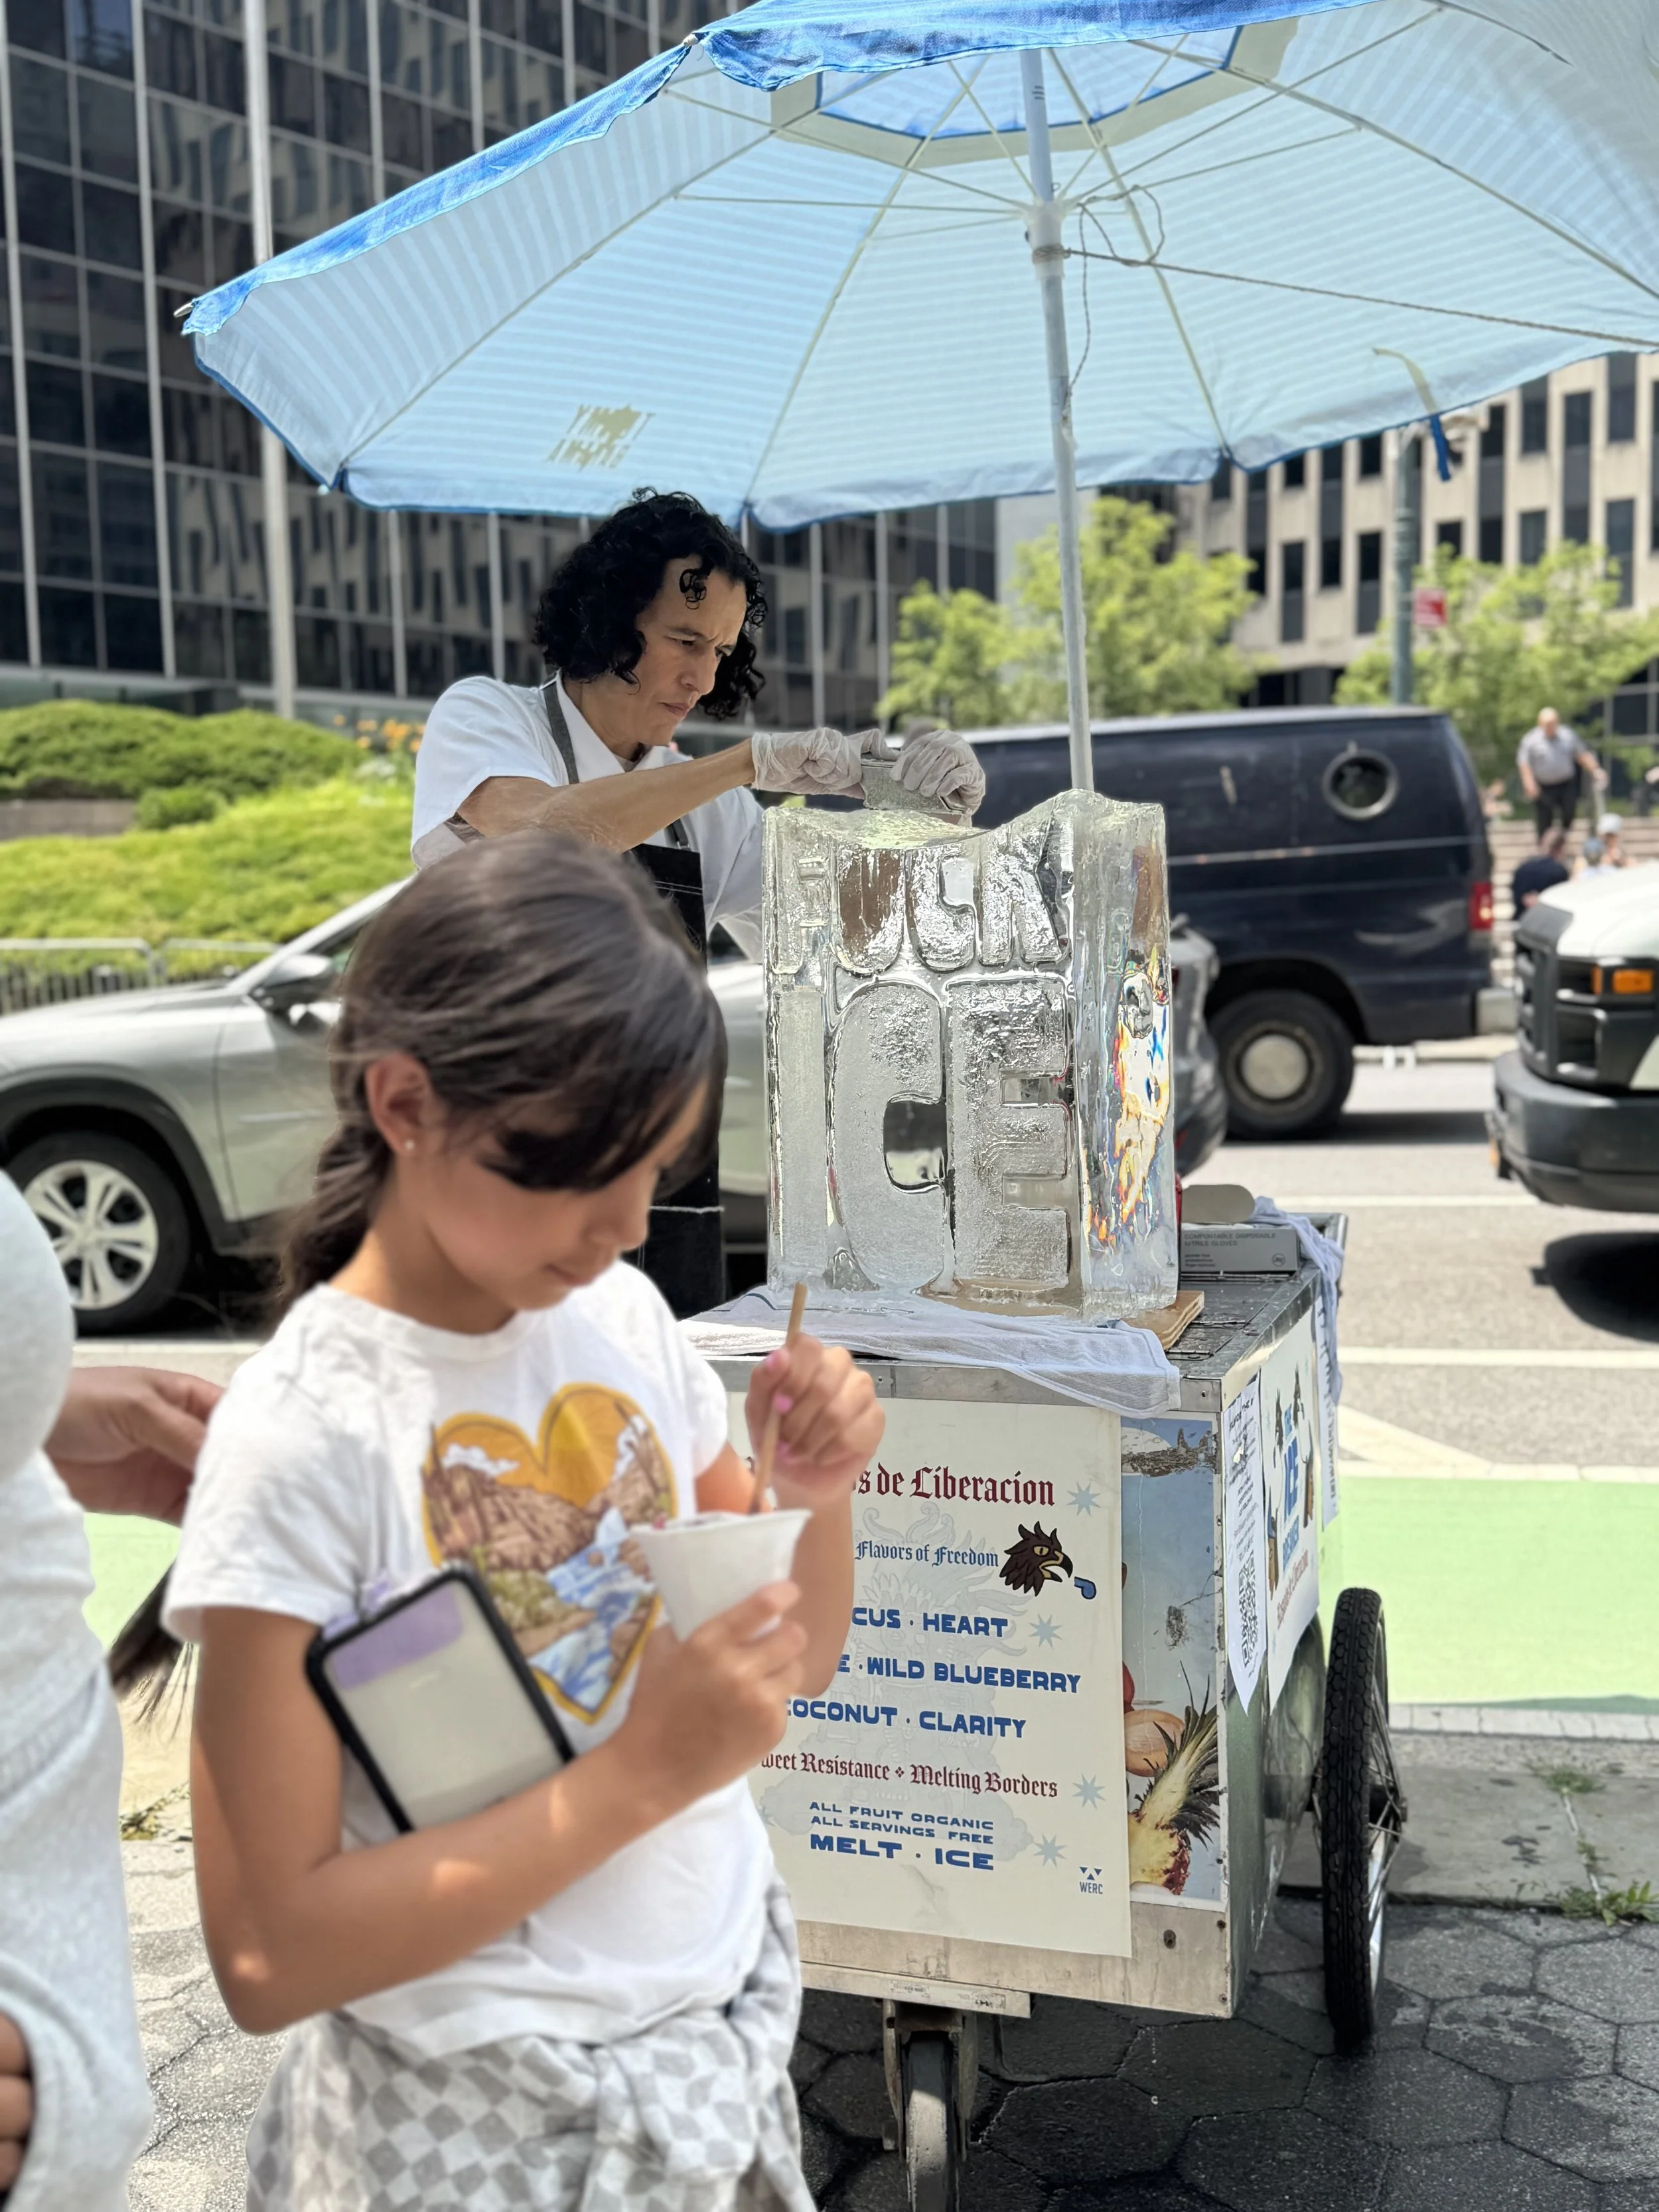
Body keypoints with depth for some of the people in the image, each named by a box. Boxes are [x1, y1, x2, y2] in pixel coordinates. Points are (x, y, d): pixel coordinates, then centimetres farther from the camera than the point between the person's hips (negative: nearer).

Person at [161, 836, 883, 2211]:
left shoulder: (620, 1313, -6)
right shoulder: (304, 1436, -22)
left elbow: (796, 1667, 5)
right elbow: (267, 1958, -21)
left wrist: (822, 1497, -14)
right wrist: (643, 1774, -26)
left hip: (731, 2026, 6)